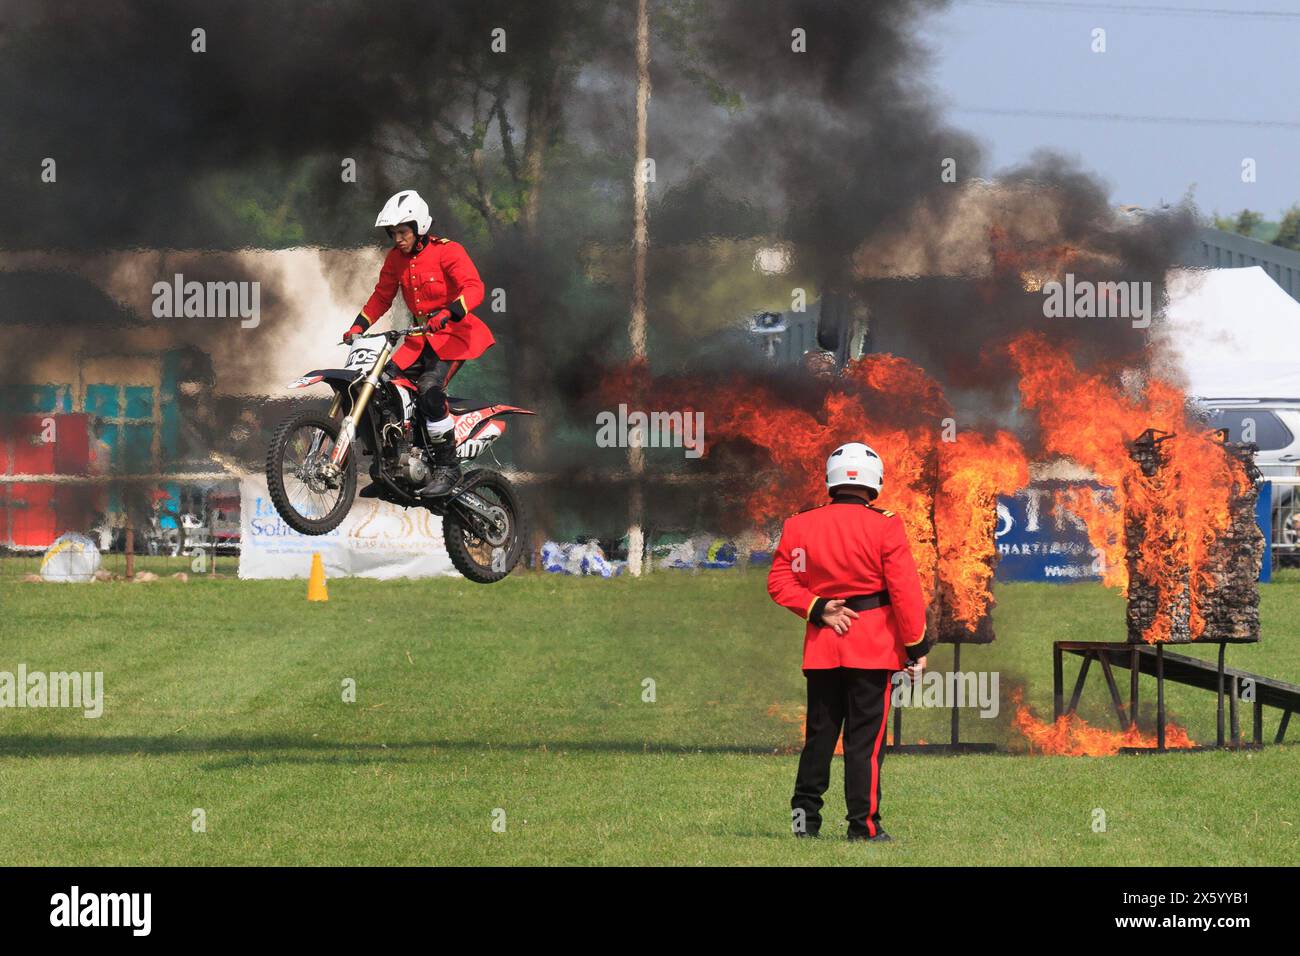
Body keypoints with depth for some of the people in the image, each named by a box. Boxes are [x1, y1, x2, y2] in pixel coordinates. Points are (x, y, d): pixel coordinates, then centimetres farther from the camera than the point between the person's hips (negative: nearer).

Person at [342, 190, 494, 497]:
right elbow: (382, 296, 18)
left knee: (430, 387, -31)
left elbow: (473, 288, -22)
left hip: (453, 333, -8)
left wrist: (447, 313, -39)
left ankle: (446, 468, -27)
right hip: (420, 338, 8)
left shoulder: (447, 251, -11)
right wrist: (358, 327, 5)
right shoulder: (396, 258, 10)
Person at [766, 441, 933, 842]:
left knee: (819, 733, 14)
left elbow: (779, 582, -1)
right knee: (865, 738, -1)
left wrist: (817, 608, -5)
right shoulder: (885, 526, -9)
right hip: (874, 645, -3)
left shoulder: (799, 526, 2)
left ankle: (806, 810, 8)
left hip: (822, 645, 3)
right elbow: (905, 590, -10)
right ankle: (863, 824, -3)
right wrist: (916, 645, -5)